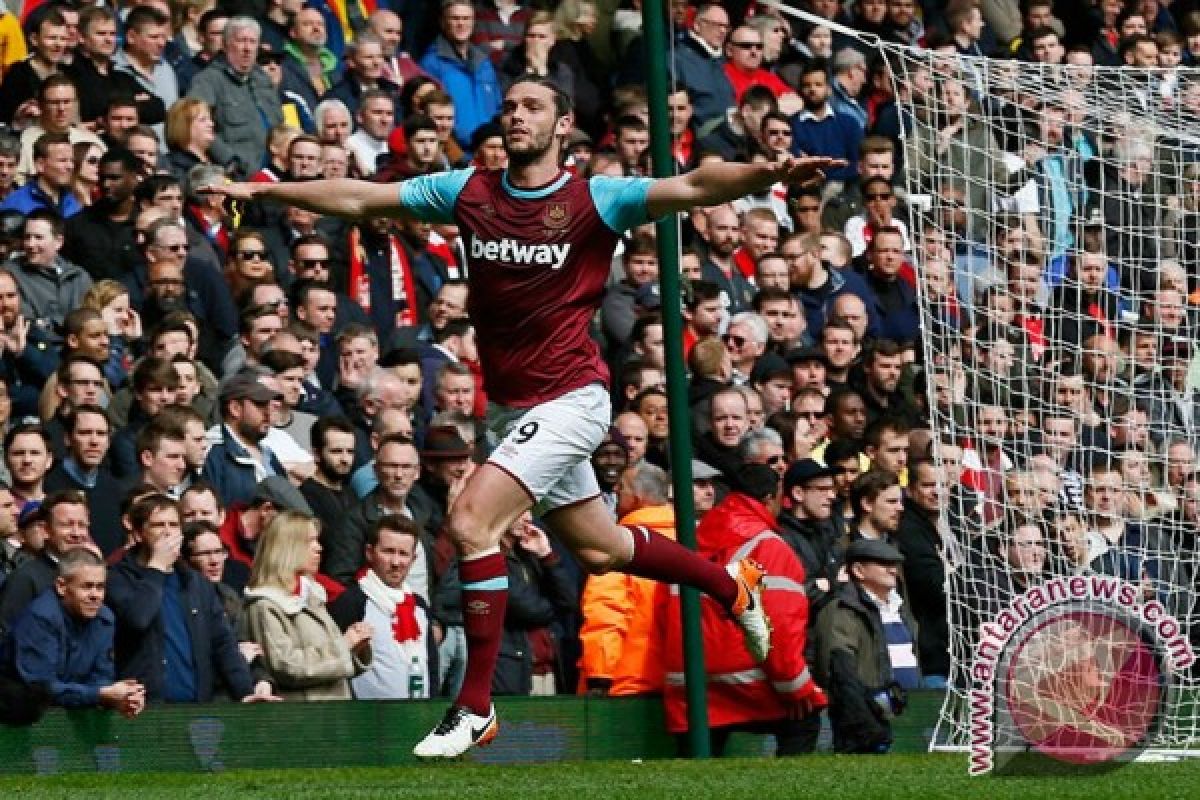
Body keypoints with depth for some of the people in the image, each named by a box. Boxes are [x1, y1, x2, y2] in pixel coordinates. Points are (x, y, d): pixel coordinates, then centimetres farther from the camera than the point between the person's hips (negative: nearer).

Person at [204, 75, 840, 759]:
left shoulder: (595, 199, -12)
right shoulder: (469, 192, 3)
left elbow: (692, 187, -25)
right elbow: (359, 198, 9)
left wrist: (767, 175, -42)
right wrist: (264, 190, 9)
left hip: (570, 397, -7)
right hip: (515, 406, 7)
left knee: (471, 519, -21)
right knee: (598, 549, 19)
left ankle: (475, 706, -14)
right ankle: (734, 586, 44)